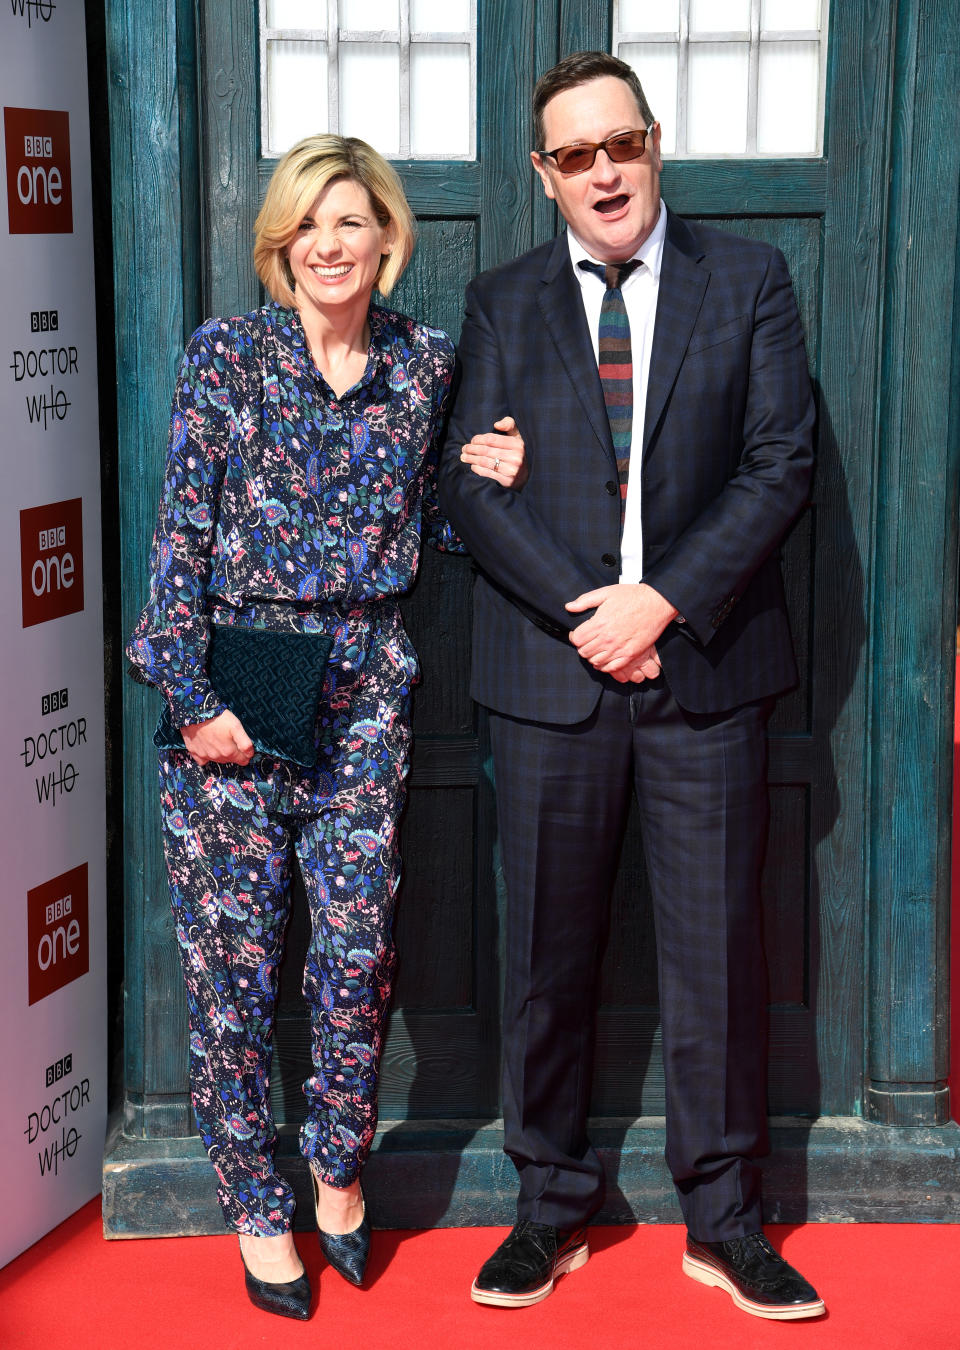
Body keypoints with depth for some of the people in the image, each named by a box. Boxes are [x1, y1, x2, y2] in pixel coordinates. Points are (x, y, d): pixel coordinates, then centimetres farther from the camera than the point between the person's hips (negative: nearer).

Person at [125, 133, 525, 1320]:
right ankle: (257, 1208, 20)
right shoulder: (227, 354, -2)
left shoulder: (425, 364, 7)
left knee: (358, 944, 3)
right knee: (231, 954, 4)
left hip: (361, 690, 2)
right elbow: (181, 528, -5)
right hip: (227, 686, -2)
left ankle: (339, 1170, 28)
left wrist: (487, 484, -3)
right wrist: (194, 697, -11)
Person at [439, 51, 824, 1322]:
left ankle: (723, 1217, 18)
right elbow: (469, 481, 1)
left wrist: (664, 601, -13)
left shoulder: (748, 281, 5)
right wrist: (587, 612, -11)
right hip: (550, 673, 1)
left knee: (718, 947, 4)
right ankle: (552, 1207, 22)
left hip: (706, 664, -1)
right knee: (548, 953, 8)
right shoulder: (501, 303, 9)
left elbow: (781, 462, -2)